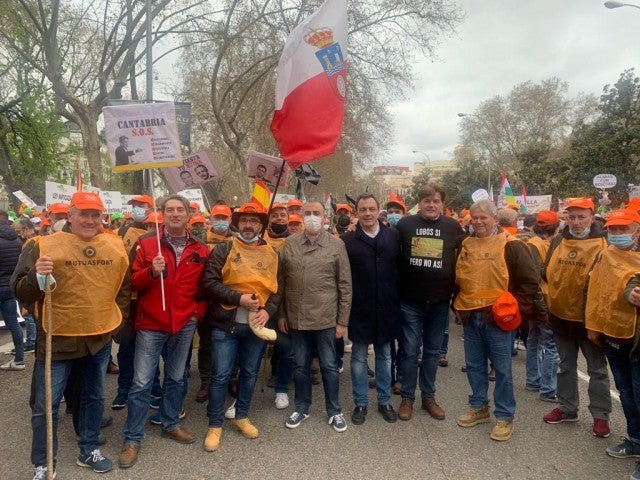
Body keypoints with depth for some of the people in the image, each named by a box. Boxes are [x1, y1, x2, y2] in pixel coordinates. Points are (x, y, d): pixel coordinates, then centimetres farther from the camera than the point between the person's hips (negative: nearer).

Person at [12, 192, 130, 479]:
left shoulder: (115, 246, 1)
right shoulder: (43, 246, -11)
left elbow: (125, 285, 14)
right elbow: (20, 292, -11)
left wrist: (117, 315, 8)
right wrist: (37, 276, -30)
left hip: (100, 338, 4)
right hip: (57, 339, -3)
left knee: (94, 397, 18)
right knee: (45, 405, 6)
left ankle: (90, 450, 37)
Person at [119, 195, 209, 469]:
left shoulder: (200, 250, 2)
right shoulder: (147, 243, -3)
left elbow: (204, 286, 12)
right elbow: (134, 282, -5)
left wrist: (199, 311, 1)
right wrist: (152, 271, -23)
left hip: (184, 325, 3)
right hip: (151, 324, -2)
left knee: (176, 378, 16)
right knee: (142, 383, 2)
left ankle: (171, 424, 35)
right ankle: (132, 439, 16)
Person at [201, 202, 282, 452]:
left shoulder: (272, 254, 5)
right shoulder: (224, 249, -5)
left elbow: (279, 288, 7)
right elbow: (209, 282, -11)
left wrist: (268, 310, -9)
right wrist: (238, 298, -18)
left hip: (256, 324, 3)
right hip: (226, 324, -3)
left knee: (250, 373, 16)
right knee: (220, 375, 3)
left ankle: (242, 416, 35)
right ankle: (215, 425, 20)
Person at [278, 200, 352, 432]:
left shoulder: (336, 245, -4)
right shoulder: (290, 244, 2)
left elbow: (345, 286, -3)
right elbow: (282, 281, 6)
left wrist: (342, 320, -4)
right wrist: (281, 314, 5)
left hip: (326, 318, -2)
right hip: (296, 318, 2)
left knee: (329, 366, 11)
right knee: (300, 365, 15)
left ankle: (334, 411, 28)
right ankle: (302, 408, 33)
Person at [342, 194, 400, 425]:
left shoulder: (393, 236, 1)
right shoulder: (347, 240, -4)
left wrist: (396, 295, 4)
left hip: (386, 307, 2)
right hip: (359, 308, -2)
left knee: (385, 354, 15)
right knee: (359, 356, 10)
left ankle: (385, 401, 31)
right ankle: (361, 403, 26)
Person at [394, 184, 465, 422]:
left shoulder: (453, 227, 1)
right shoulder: (405, 224, -2)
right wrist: (396, 290, 2)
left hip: (440, 302, 2)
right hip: (411, 301, -1)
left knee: (432, 351, 13)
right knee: (410, 351, 5)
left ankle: (429, 397, 27)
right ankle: (407, 397, 20)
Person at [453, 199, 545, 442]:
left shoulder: (510, 245, -7)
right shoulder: (466, 245, 10)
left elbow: (530, 279, -6)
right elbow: (458, 279, 20)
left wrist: (517, 307, -8)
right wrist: (458, 305, 13)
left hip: (497, 318, -5)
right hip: (470, 317, 6)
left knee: (502, 369, 5)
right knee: (474, 365, 15)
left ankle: (505, 417, 19)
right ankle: (479, 407, 31)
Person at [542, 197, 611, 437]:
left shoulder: (601, 244, -9)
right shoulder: (557, 241, 4)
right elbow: (546, 273, 13)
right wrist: (548, 300, 7)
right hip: (561, 315, 5)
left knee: (597, 369, 10)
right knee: (566, 366, 17)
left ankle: (600, 415, 23)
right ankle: (567, 408, 32)